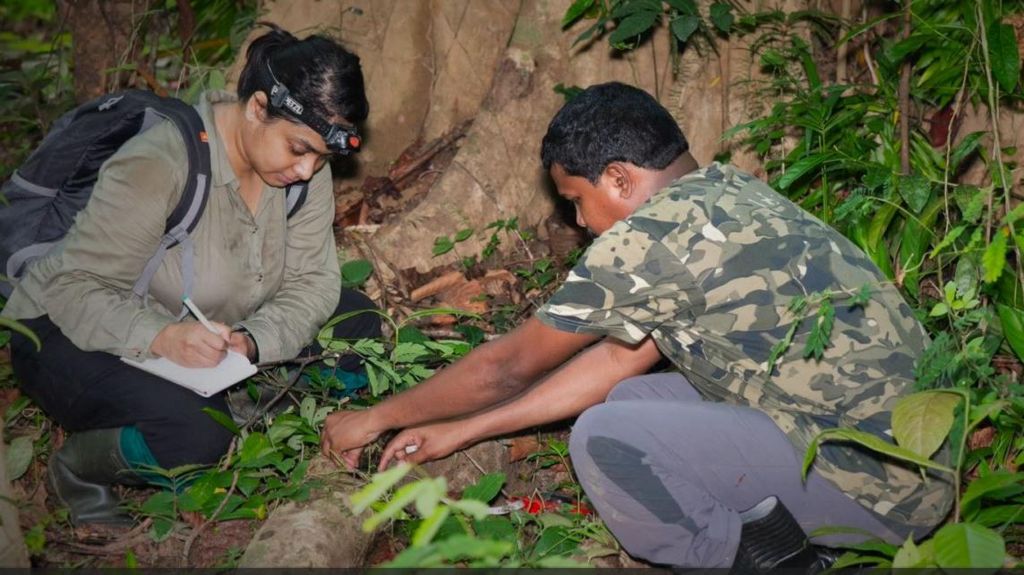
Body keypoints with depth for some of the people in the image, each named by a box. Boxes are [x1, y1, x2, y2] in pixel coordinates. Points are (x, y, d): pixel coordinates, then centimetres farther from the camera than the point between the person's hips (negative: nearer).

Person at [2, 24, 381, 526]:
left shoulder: (304, 161, -11)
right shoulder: (156, 167, -30)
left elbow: (311, 281, -12)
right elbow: (73, 291, -28)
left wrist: (251, 341, -32)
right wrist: (161, 337, -46)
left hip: (204, 332, 7)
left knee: (355, 321, -9)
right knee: (194, 434, -34)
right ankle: (79, 465, -5)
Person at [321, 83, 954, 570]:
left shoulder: (651, 234, -17)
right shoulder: (725, 192, 10)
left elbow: (509, 367, -6)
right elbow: (620, 360, 13)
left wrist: (375, 418, 10)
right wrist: (459, 432, 17)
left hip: (879, 486, -9)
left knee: (603, 438, -16)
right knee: (631, 399, 12)